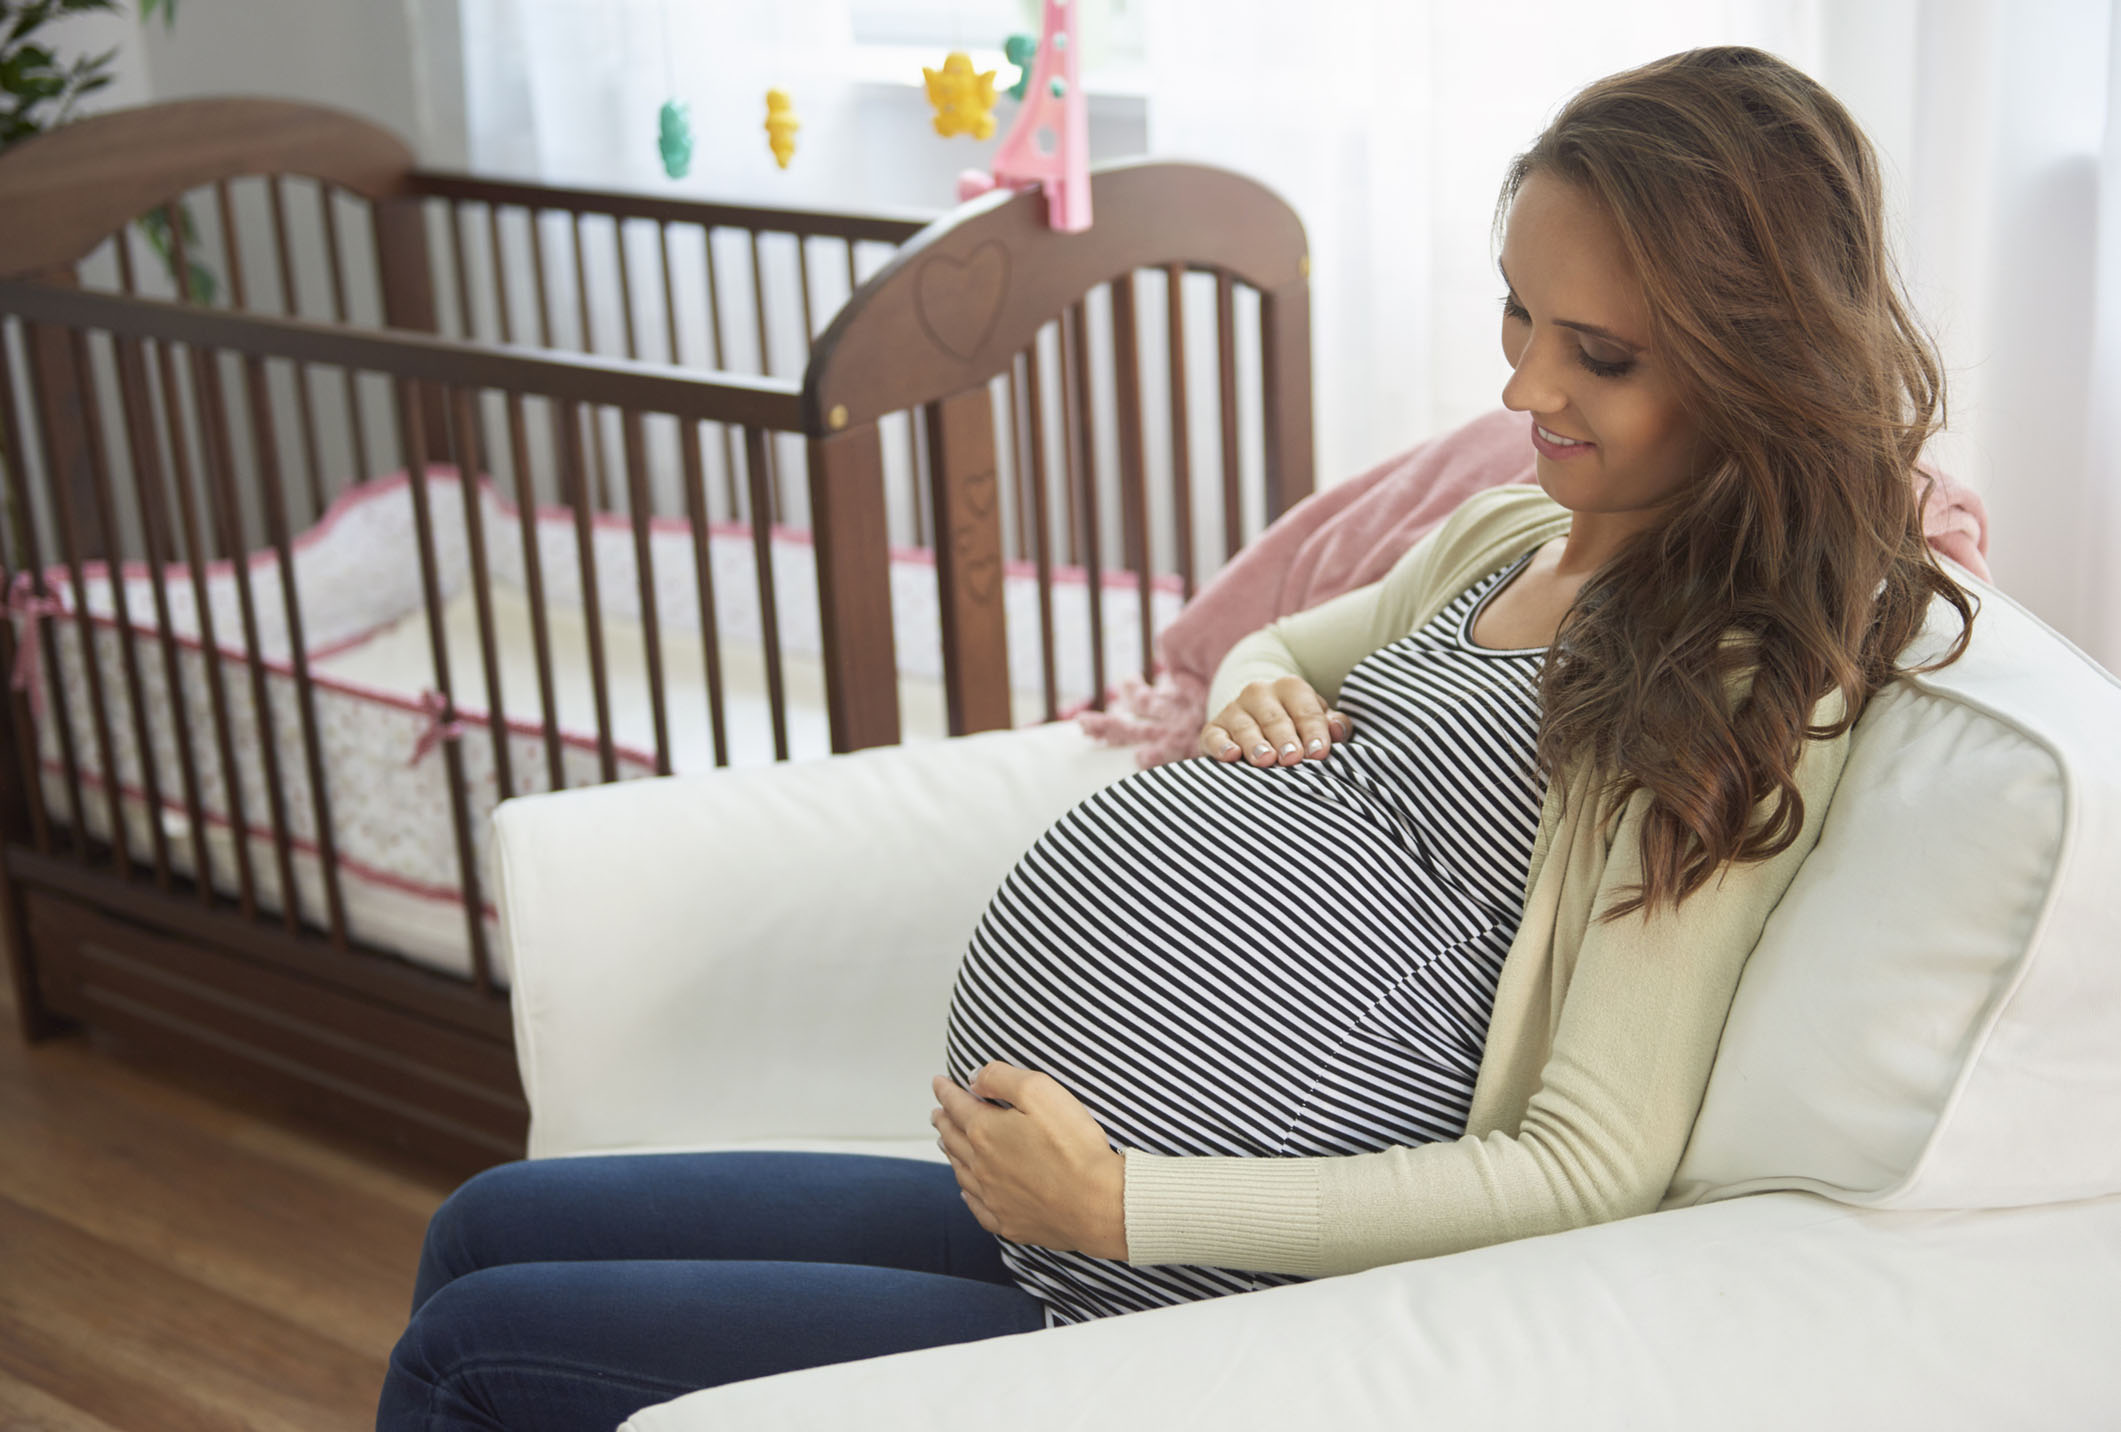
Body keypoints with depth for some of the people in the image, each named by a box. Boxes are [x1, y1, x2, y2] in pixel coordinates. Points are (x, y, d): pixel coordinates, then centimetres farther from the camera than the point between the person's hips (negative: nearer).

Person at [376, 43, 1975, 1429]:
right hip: (1043, 1179, 9)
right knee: (488, 1227, 15)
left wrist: (1117, 1200, -22)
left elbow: (1597, 1165, -21)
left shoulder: (1751, 695, -15)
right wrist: (1247, 683, 4)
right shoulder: (1505, 534, 10)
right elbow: (1284, 644, 31)